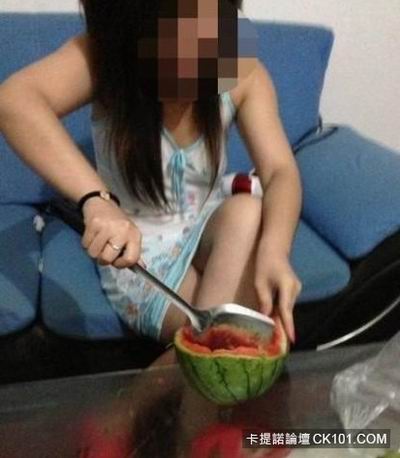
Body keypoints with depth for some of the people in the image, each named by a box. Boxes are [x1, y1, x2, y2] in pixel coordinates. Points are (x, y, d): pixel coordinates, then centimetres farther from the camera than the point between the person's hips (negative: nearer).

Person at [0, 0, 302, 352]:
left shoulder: (243, 74, -13)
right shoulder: (105, 56, -19)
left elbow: (281, 172, -23)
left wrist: (273, 250, -44)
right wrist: (97, 200, -52)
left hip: (211, 235, 4)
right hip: (139, 254, -3)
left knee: (247, 212, -31)